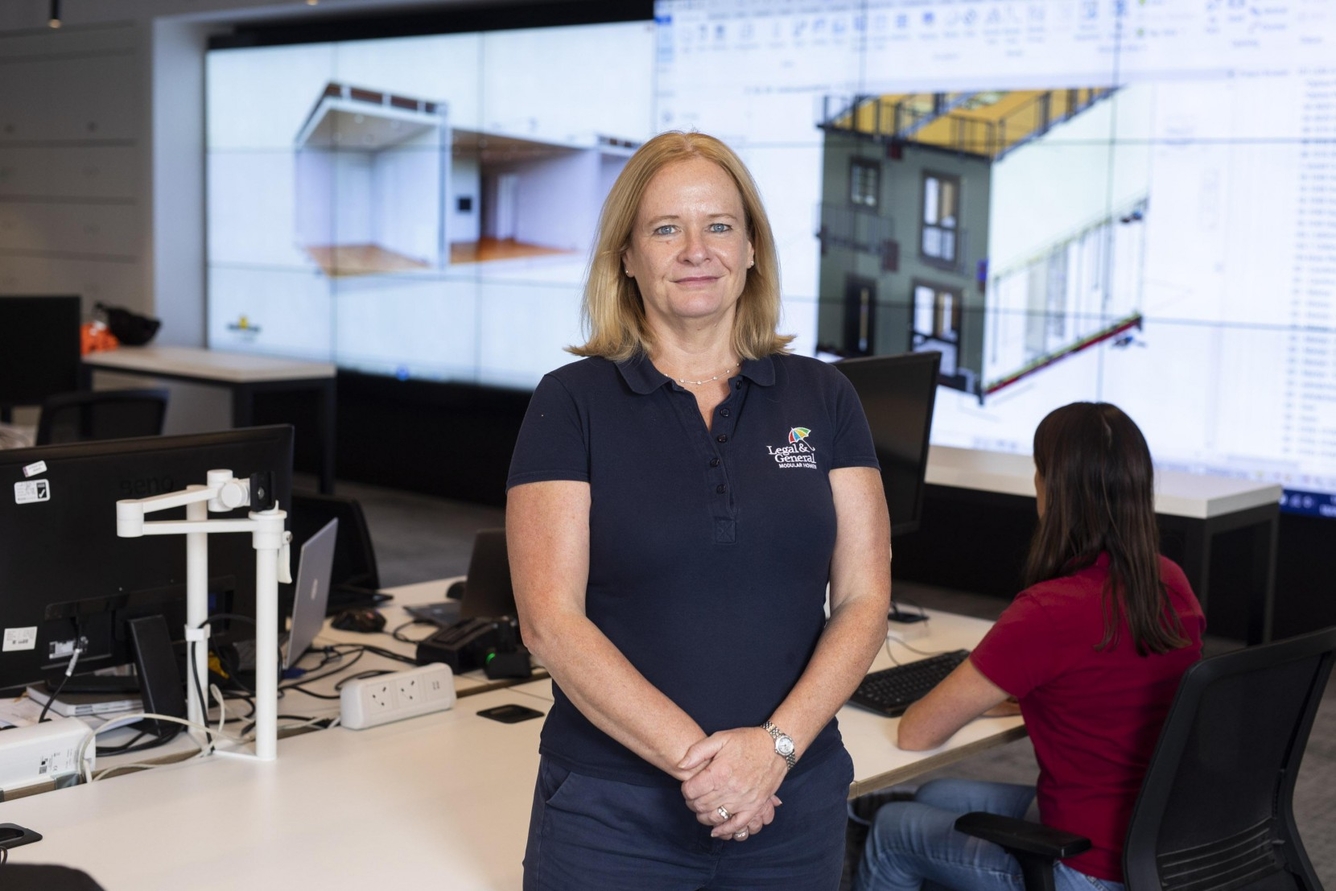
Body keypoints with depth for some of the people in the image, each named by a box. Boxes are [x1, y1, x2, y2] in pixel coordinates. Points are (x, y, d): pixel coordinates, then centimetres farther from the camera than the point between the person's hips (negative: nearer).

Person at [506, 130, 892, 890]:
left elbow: (864, 602, 0)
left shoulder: (823, 399, 4)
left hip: (795, 805, 2)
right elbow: (551, 620, -10)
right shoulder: (573, 402, -4)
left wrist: (777, 745, -15)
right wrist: (698, 758, -17)